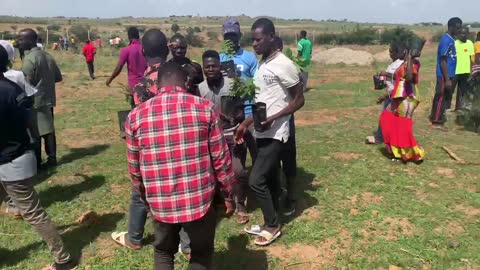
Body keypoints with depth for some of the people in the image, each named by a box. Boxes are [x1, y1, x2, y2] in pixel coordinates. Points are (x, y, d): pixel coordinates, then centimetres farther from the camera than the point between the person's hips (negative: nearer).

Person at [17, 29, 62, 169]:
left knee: (34, 132, 4)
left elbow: (26, 84, -19)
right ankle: (51, 158, 19)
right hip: (48, 99, 8)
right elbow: (58, 77, 13)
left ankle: (36, 162, 12)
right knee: (48, 130, 13)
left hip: (35, 101, -8)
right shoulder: (47, 56, 7)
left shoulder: (29, 58, -18)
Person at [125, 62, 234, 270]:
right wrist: (228, 193, 9)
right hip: (199, 200, -1)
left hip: (160, 203, 2)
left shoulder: (136, 116, -2)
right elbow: (220, 159, -5)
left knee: (163, 253, 28)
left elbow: (134, 168, 6)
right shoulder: (205, 108, -7)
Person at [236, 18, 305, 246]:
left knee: (256, 180, -7)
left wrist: (273, 119, -23)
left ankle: (272, 226, 12)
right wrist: (245, 124, 15)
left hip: (274, 134, -9)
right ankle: (271, 224, 28)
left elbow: (299, 100, -14)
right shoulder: (262, 64, 12)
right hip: (263, 133, 9)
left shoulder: (283, 65, -15)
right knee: (270, 179, 15)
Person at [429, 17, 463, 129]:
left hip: (449, 75, 9)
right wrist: (447, 79, -21)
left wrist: (451, 77, 19)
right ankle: (436, 122, 5)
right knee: (441, 98, -3)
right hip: (444, 76, -9)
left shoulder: (450, 39, 12)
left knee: (446, 98, 13)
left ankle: (439, 119, 21)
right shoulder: (446, 40, -17)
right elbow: (443, 61, -20)